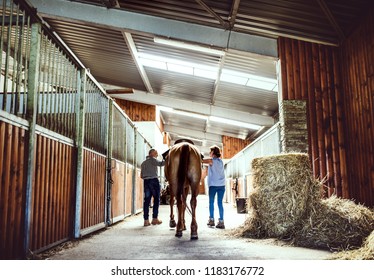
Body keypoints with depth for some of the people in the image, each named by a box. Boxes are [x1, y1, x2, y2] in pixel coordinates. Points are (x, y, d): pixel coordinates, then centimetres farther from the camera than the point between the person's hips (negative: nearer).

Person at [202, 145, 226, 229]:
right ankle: (221, 221, 1)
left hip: (213, 184, -4)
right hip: (221, 184, 4)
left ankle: (211, 220, 11)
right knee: (220, 203, 4)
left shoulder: (211, 161, -5)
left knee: (211, 202, 8)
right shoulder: (221, 161, 12)